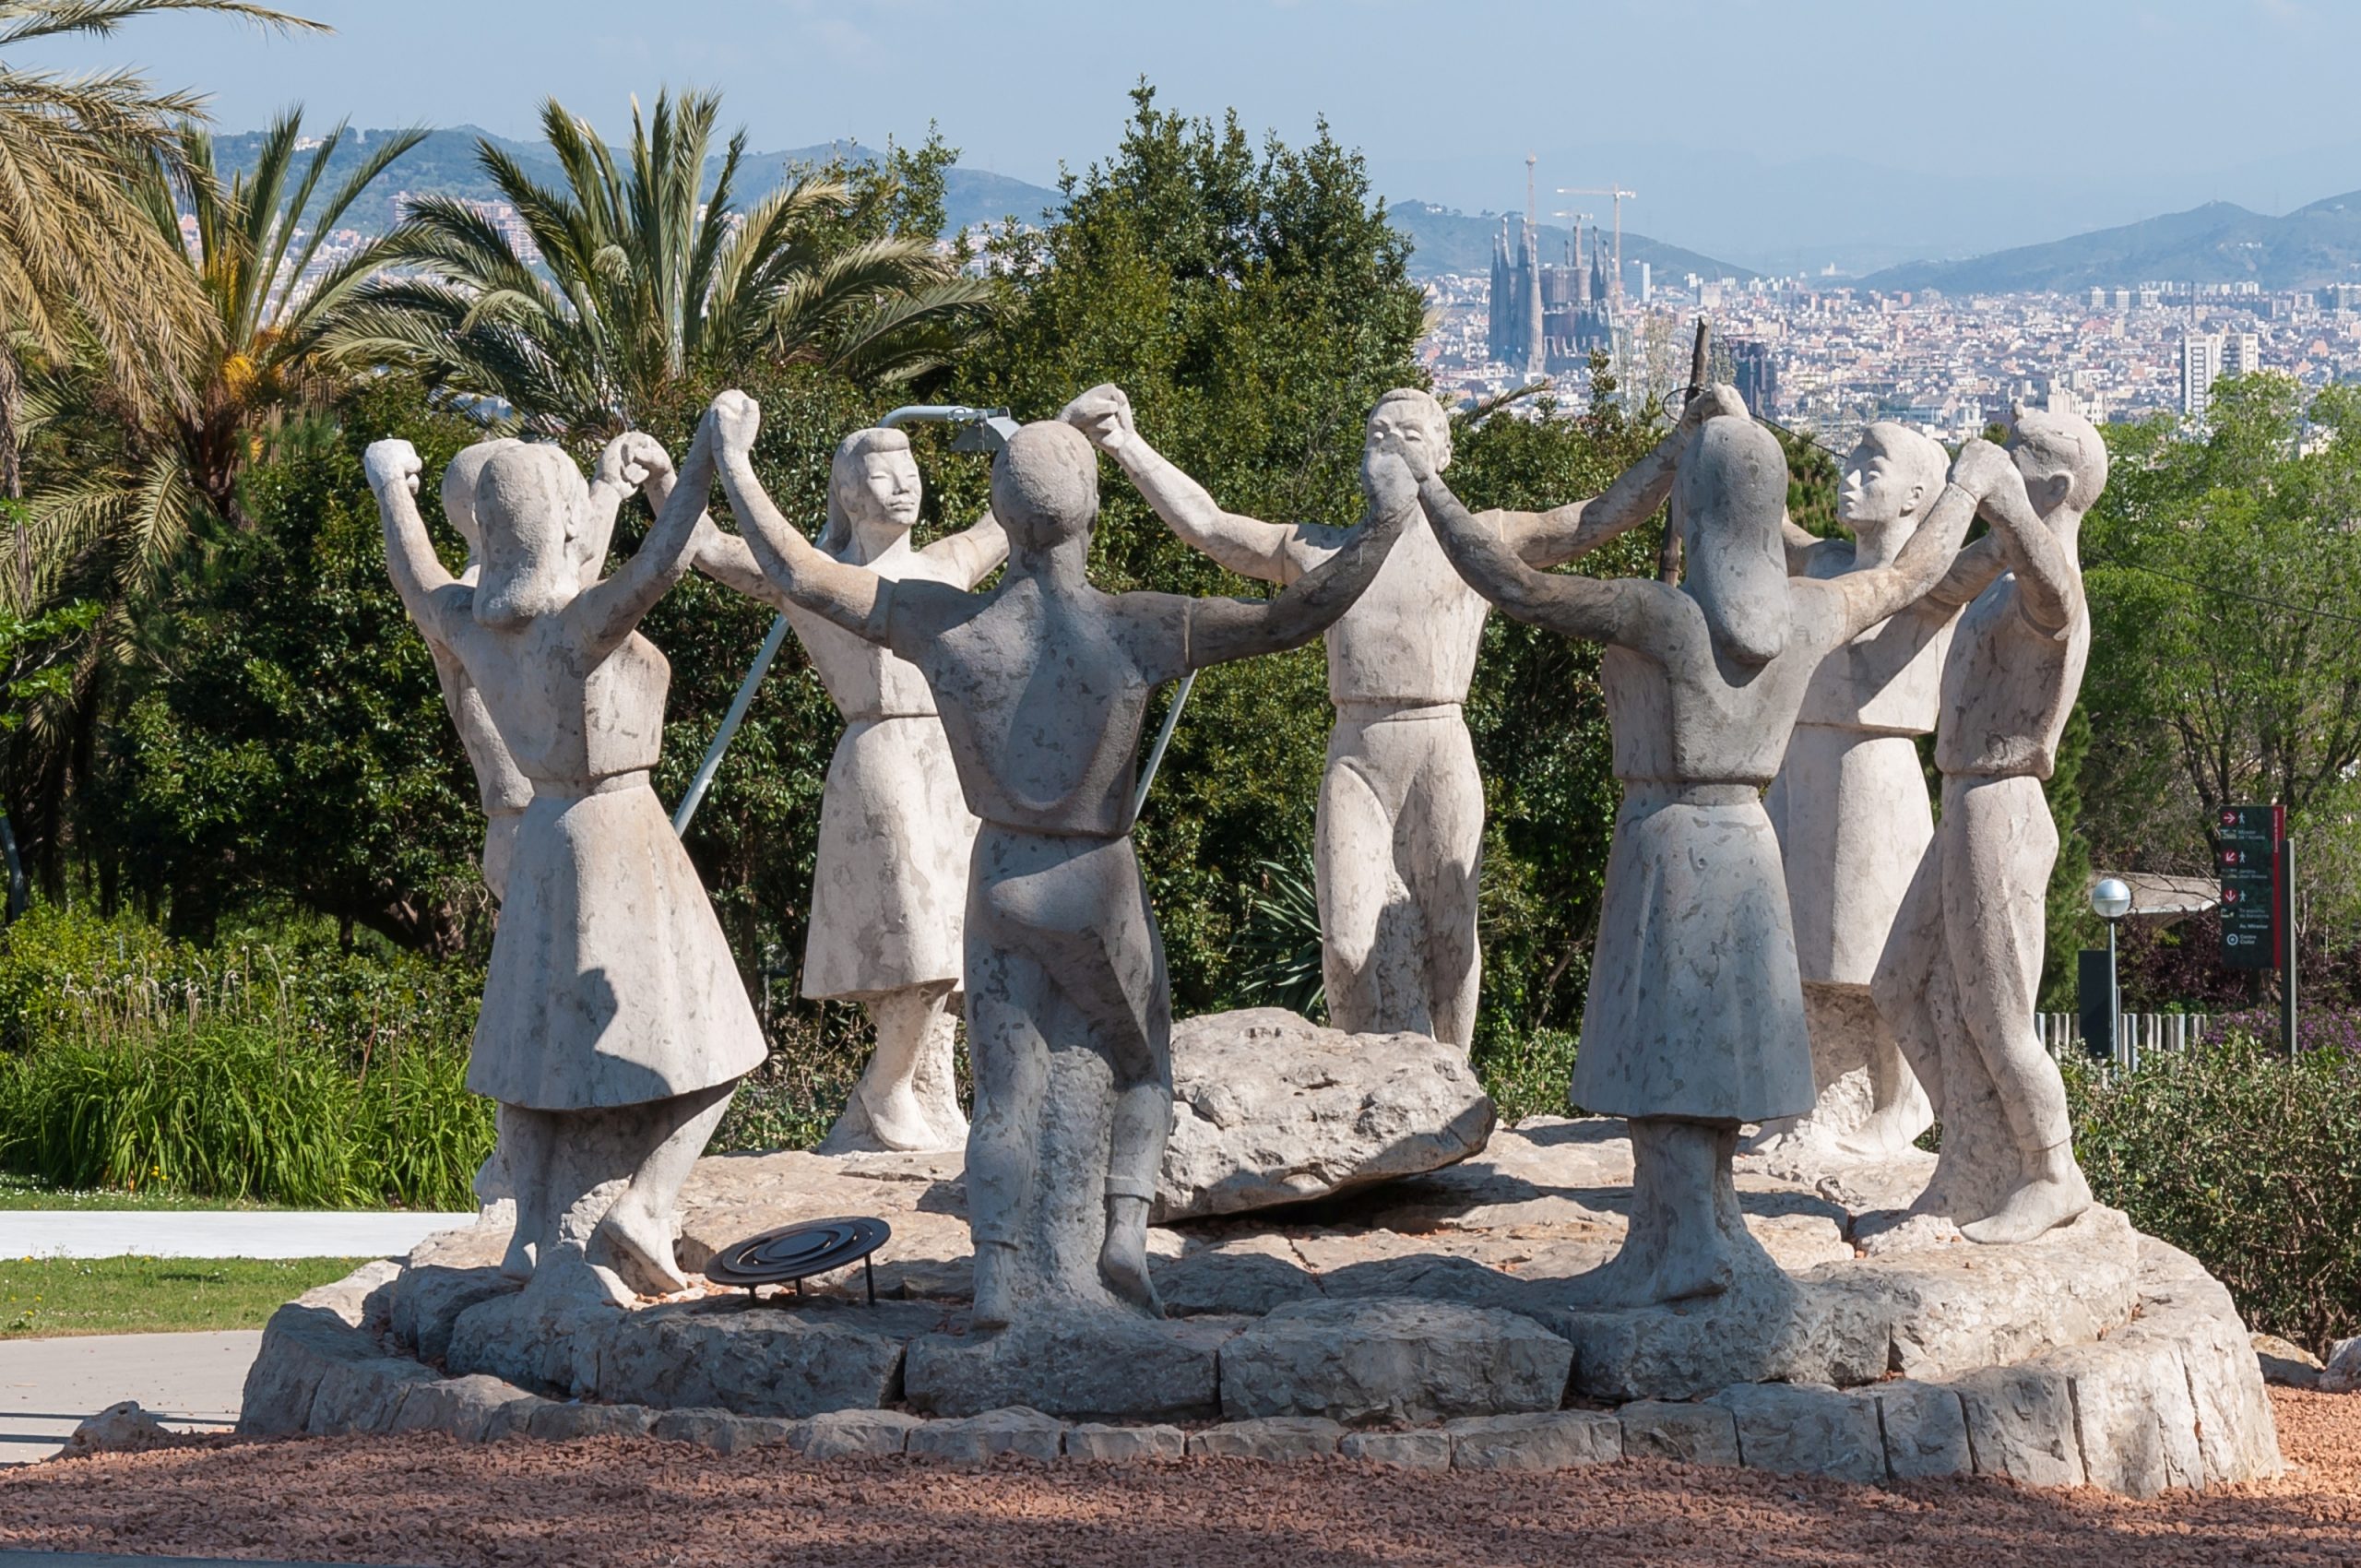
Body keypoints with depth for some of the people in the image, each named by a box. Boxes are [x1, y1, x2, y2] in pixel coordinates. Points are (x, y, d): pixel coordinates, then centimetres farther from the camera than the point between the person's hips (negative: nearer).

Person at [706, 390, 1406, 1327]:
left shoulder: (949, 629, -12)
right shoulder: (1135, 632, -18)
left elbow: (799, 575, -6)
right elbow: (1291, 619, -18)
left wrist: (734, 464, 4)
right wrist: (1382, 527, -11)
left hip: (1000, 879, 2)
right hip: (1098, 883, -2)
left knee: (1007, 1088, 8)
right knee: (1136, 1069, 20)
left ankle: (1002, 1280, 1)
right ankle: (1122, 1229, 2)